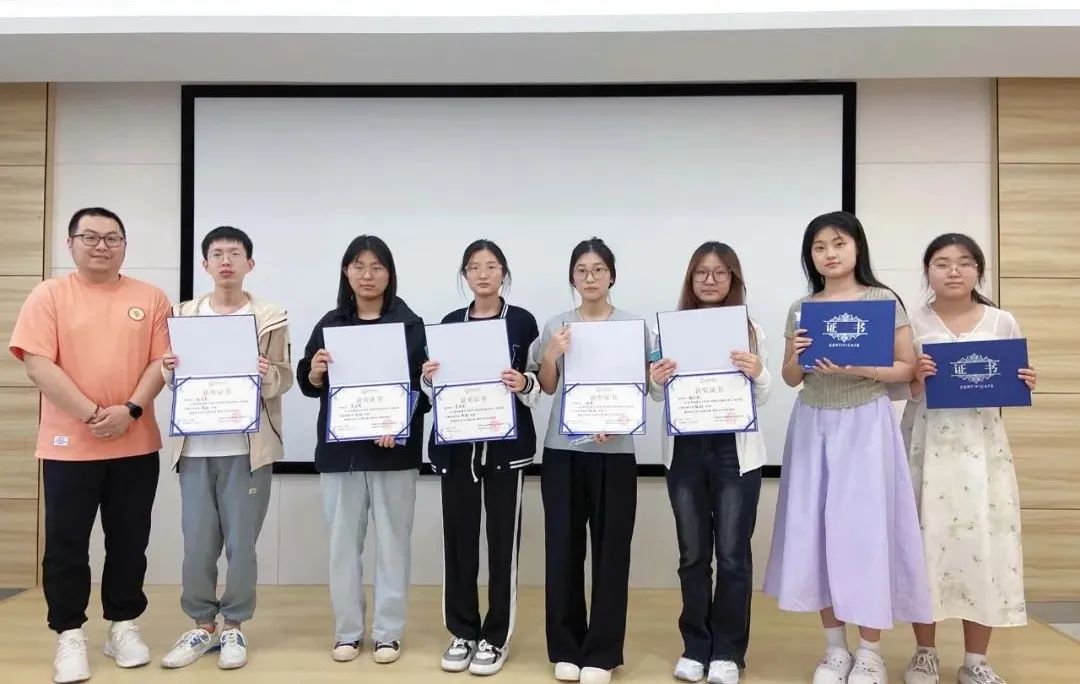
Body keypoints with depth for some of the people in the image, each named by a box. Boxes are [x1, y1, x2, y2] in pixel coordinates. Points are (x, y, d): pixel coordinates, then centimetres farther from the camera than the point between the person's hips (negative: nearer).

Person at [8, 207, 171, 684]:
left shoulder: (150, 298, 5)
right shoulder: (49, 295, 0)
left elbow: (162, 361, 1)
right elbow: (37, 364, -8)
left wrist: (131, 410, -14)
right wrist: (91, 413, -16)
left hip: (136, 445, 2)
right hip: (68, 445, -1)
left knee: (129, 542, 10)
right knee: (66, 545, 5)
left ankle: (123, 626, 24)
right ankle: (69, 635, 19)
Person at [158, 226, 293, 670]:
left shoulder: (270, 318, 1)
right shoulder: (184, 315, 10)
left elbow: (283, 380, 0)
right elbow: (175, 380, 13)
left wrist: (267, 376, -21)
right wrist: (169, 372, -8)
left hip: (248, 447, -2)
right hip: (195, 445, 3)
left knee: (241, 542, 4)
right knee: (197, 543, 7)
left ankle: (234, 628, 19)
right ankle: (202, 625, 23)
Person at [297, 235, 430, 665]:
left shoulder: (410, 324, 0)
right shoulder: (330, 323, 8)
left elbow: (423, 386, -5)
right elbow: (309, 386, 9)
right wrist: (315, 370, -13)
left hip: (394, 450, -2)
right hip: (340, 449, 2)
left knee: (392, 541, 6)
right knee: (343, 542, 9)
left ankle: (388, 633, 18)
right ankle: (347, 631, 22)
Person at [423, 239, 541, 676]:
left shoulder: (522, 321, 1)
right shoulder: (450, 323, 9)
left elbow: (538, 387, 1)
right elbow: (438, 390, 14)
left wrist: (524, 385, -20)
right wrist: (428, 378, -7)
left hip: (507, 444, -2)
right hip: (456, 443, 3)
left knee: (502, 539, 2)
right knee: (458, 537, 6)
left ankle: (496, 638, 16)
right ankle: (462, 632, 21)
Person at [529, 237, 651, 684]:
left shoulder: (634, 325, 2)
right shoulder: (556, 327, 6)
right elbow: (547, 388, 6)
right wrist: (550, 356, -13)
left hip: (614, 450, -1)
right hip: (562, 449, 1)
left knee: (610, 550, 2)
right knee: (563, 547, 3)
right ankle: (566, 647, 17)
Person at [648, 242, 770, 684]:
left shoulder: (750, 329, 2)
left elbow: (762, 399, 1)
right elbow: (660, 396, 7)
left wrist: (758, 374, -19)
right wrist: (655, 381, -15)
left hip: (735, 451, -1)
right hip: (685, 451, 2)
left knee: (733, 554, 4)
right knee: (693, 554, 10)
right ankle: (695, 647, 23)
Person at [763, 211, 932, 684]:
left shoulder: (884, 301, -2)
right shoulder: (801, 309, 8)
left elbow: (907, 369, -3)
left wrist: (856, 369, -18)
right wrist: (797, 356, -10)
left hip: (865, 425, -3)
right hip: (813, 426, 4)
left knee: (864, 527, -2)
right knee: (815, 528, 5)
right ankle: (835, 646, 20)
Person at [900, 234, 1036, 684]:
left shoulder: (1002, 323, 4)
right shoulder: (912, 323, 0)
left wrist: (1024, 385, -11)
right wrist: (914, 379, -18)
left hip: (982, 446, 1)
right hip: (927, 445, -1)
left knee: (983, 544, 1)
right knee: (925, 540, 2)